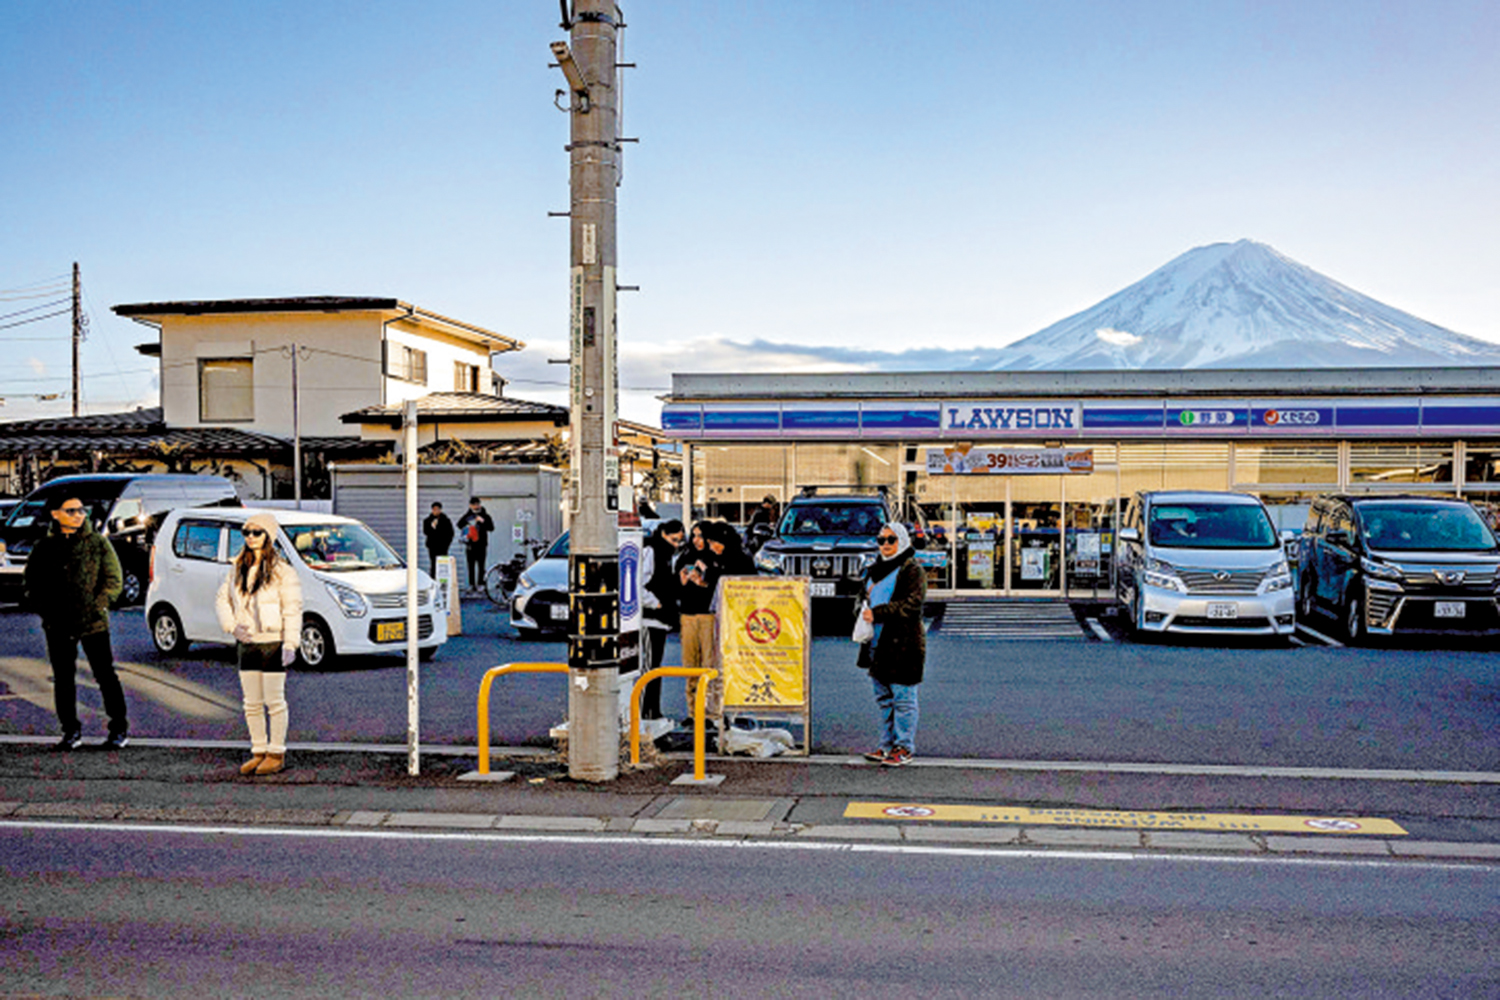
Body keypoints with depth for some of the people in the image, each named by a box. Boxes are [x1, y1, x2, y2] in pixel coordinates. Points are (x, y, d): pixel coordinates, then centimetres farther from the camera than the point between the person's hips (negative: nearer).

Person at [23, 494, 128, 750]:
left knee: (105, 676, -1)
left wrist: (98, 605, -11)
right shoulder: (45, 547, 8)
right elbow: (31, 583, 14)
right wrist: (46, 608, 0)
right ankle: (71, 731, 20)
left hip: (93, 623, -2)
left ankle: (119, 730, 7)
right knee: (63, 679, 8)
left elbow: (114, 580, 2)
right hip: (58, 626, 3)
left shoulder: (98, 543, 3)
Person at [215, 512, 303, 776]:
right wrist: (232, 625, 0)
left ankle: (276, 753, 10)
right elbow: (223, 599, 17)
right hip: (246, 644, 6)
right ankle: (259, 752, 20)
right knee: (252, 703, 10)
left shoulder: (282, 571, -8)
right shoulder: (238, 569, 9)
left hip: (273, 643, -6)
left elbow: (293, 610, -11)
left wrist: (290, 644, -19)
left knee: (274, 701, 0)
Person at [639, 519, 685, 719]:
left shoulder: (667, 555, 19)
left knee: (655, 665, 11)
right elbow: (638, 585, -18)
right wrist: (655, 603, -14)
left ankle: (654, 711, 16)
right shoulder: (649, 551, -10)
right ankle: (645, 712, -8)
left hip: (661, 618, 9)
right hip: (649, 618, -9)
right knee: (649, 665, -10)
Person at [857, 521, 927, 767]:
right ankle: (887, 745, 22)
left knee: (903, 698, -3)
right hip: (877, 643, 8)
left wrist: (877, 613, -20)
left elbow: (912, 604, -17)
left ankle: (904, 748, 4)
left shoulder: (912, 570, -7)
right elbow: (866, 597, 28)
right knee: (884, 699, 14)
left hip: (903, 644, -8)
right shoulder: (876, 570, 19)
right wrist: (863, 610, 4)